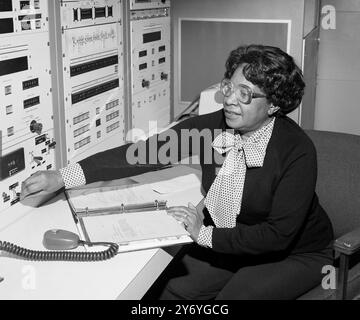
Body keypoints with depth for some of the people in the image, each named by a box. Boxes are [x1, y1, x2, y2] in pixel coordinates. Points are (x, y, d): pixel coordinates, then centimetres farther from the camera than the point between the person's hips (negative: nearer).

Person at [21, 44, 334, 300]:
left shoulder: (297, 151, -27)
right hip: (227, 243, 4)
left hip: (294, 254, -4)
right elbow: (143, 153, -19)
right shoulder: (211, 125, -14)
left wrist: (204, 234, -26)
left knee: (235, 293, -26)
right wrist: (63, 177, -25)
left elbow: (278, 235, -27)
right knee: (168, 286, -9)